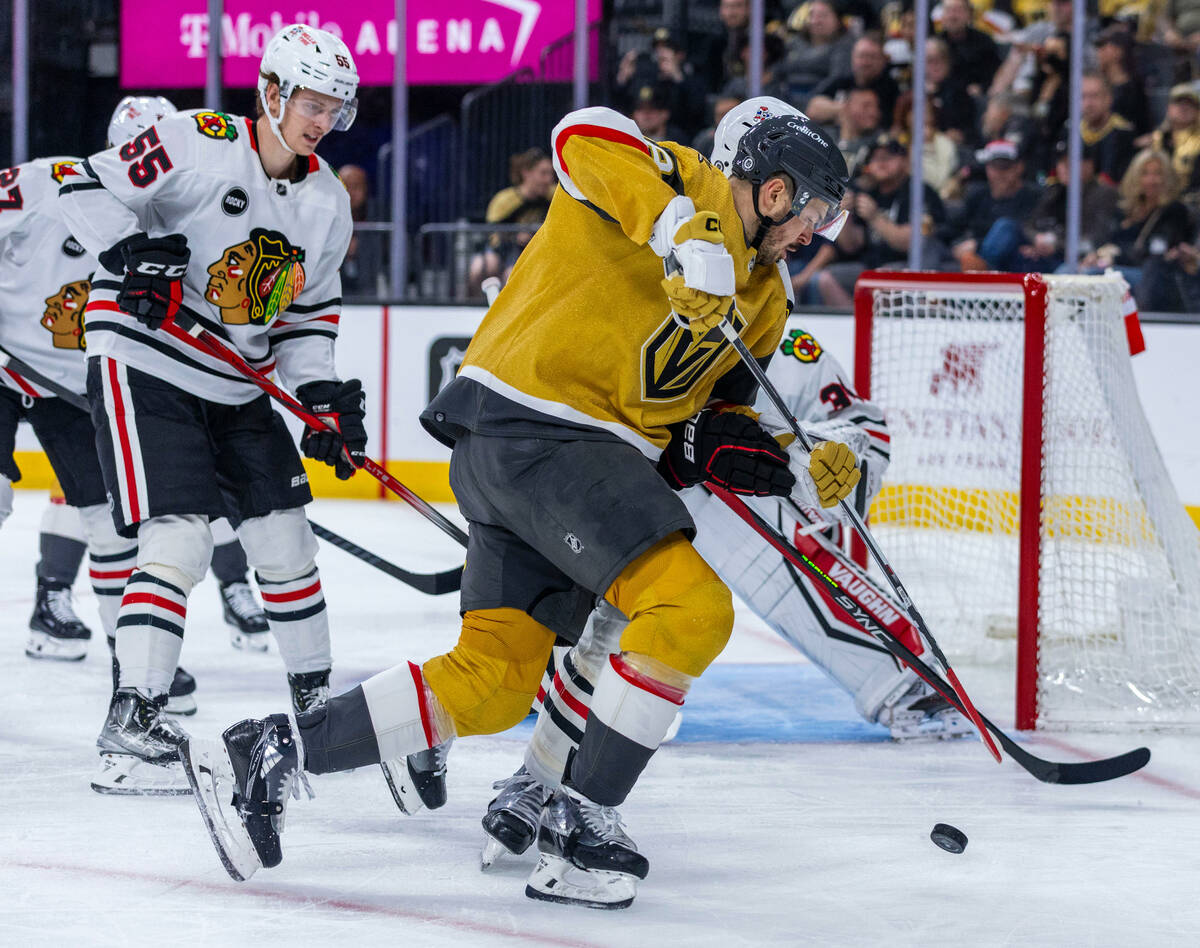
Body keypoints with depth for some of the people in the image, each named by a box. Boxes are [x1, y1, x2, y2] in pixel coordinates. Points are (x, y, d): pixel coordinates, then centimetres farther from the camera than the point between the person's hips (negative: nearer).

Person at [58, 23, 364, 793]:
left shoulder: (328, 204, 6)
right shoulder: (198, 144, -15)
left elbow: (309, 311, 14)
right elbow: (89, 189, -13)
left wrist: (323, 395, 1)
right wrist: (132, 255, -28)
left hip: (237, 385, 7)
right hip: (143, 362, -7)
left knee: (286, 538, 10)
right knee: (180, 541, -18)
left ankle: (317, 698, 27)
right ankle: (132, 721, -16)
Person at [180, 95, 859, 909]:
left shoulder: (762, 297, 22)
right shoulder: (685, 184, -3)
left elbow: (704, 430, 21)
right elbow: (587, 135, -23)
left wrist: (800, 475, 8)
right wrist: (688, 232, -32)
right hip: (537, 430, -10)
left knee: (493, 683, 4)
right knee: (691, 609, -19)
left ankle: (268, 756, 10)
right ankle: (578, 829, -12)